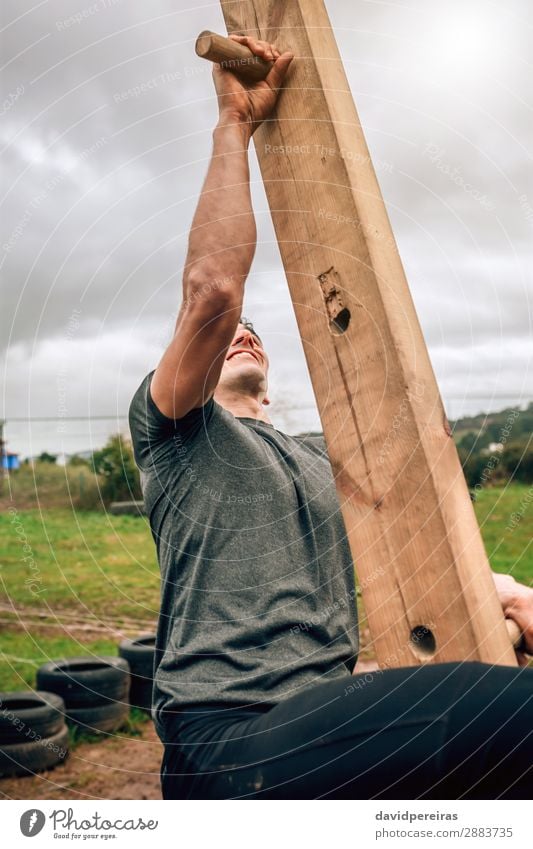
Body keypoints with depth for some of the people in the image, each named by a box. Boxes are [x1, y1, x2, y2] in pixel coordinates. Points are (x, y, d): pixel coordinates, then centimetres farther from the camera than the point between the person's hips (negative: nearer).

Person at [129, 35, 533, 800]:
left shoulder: (319, 458, 25)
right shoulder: (173, 431, 5)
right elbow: (211, 291, -12)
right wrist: (236, 124, -2)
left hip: (316, 721, 7)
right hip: (229, 738, -7)